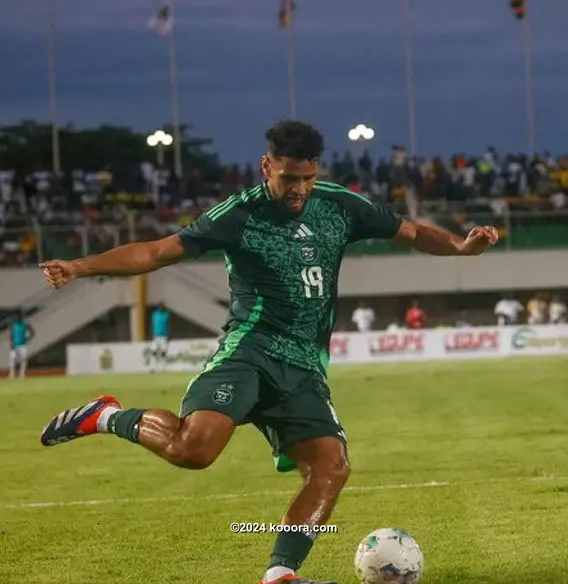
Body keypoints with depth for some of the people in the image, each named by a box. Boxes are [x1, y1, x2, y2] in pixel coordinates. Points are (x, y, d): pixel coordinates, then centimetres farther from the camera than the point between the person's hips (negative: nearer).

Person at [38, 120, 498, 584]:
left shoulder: (339, 206, 8)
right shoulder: (240, 215, -4)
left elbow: (411, 232, 16)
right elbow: (156, 252, -3)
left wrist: (460, 247, -3)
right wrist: (82, 267, -14)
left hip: (305, 370, 5)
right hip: (250, 351, -5)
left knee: (331, 466, -15)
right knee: (194, 447, -29)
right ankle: (108, 417, -4)